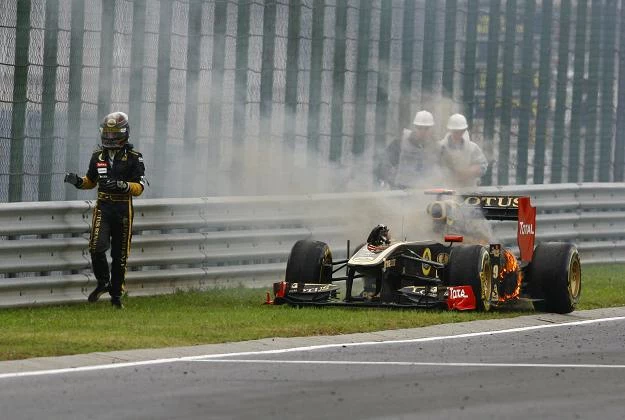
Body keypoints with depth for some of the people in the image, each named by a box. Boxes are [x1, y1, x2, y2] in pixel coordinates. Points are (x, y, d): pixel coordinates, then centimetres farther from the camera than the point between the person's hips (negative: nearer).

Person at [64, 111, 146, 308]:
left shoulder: (133, 158, -5)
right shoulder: (98, 156, 8)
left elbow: (139, 187, -9)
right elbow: (91, 181, 20)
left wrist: (122, 185, -27)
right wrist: (78, 181, -1)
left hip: (123, 209, -2)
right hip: (102, 207, 2)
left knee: (120, 255, 5)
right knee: (97, 247, -17)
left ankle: (116, 294, 18)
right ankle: (103, 282, 6)